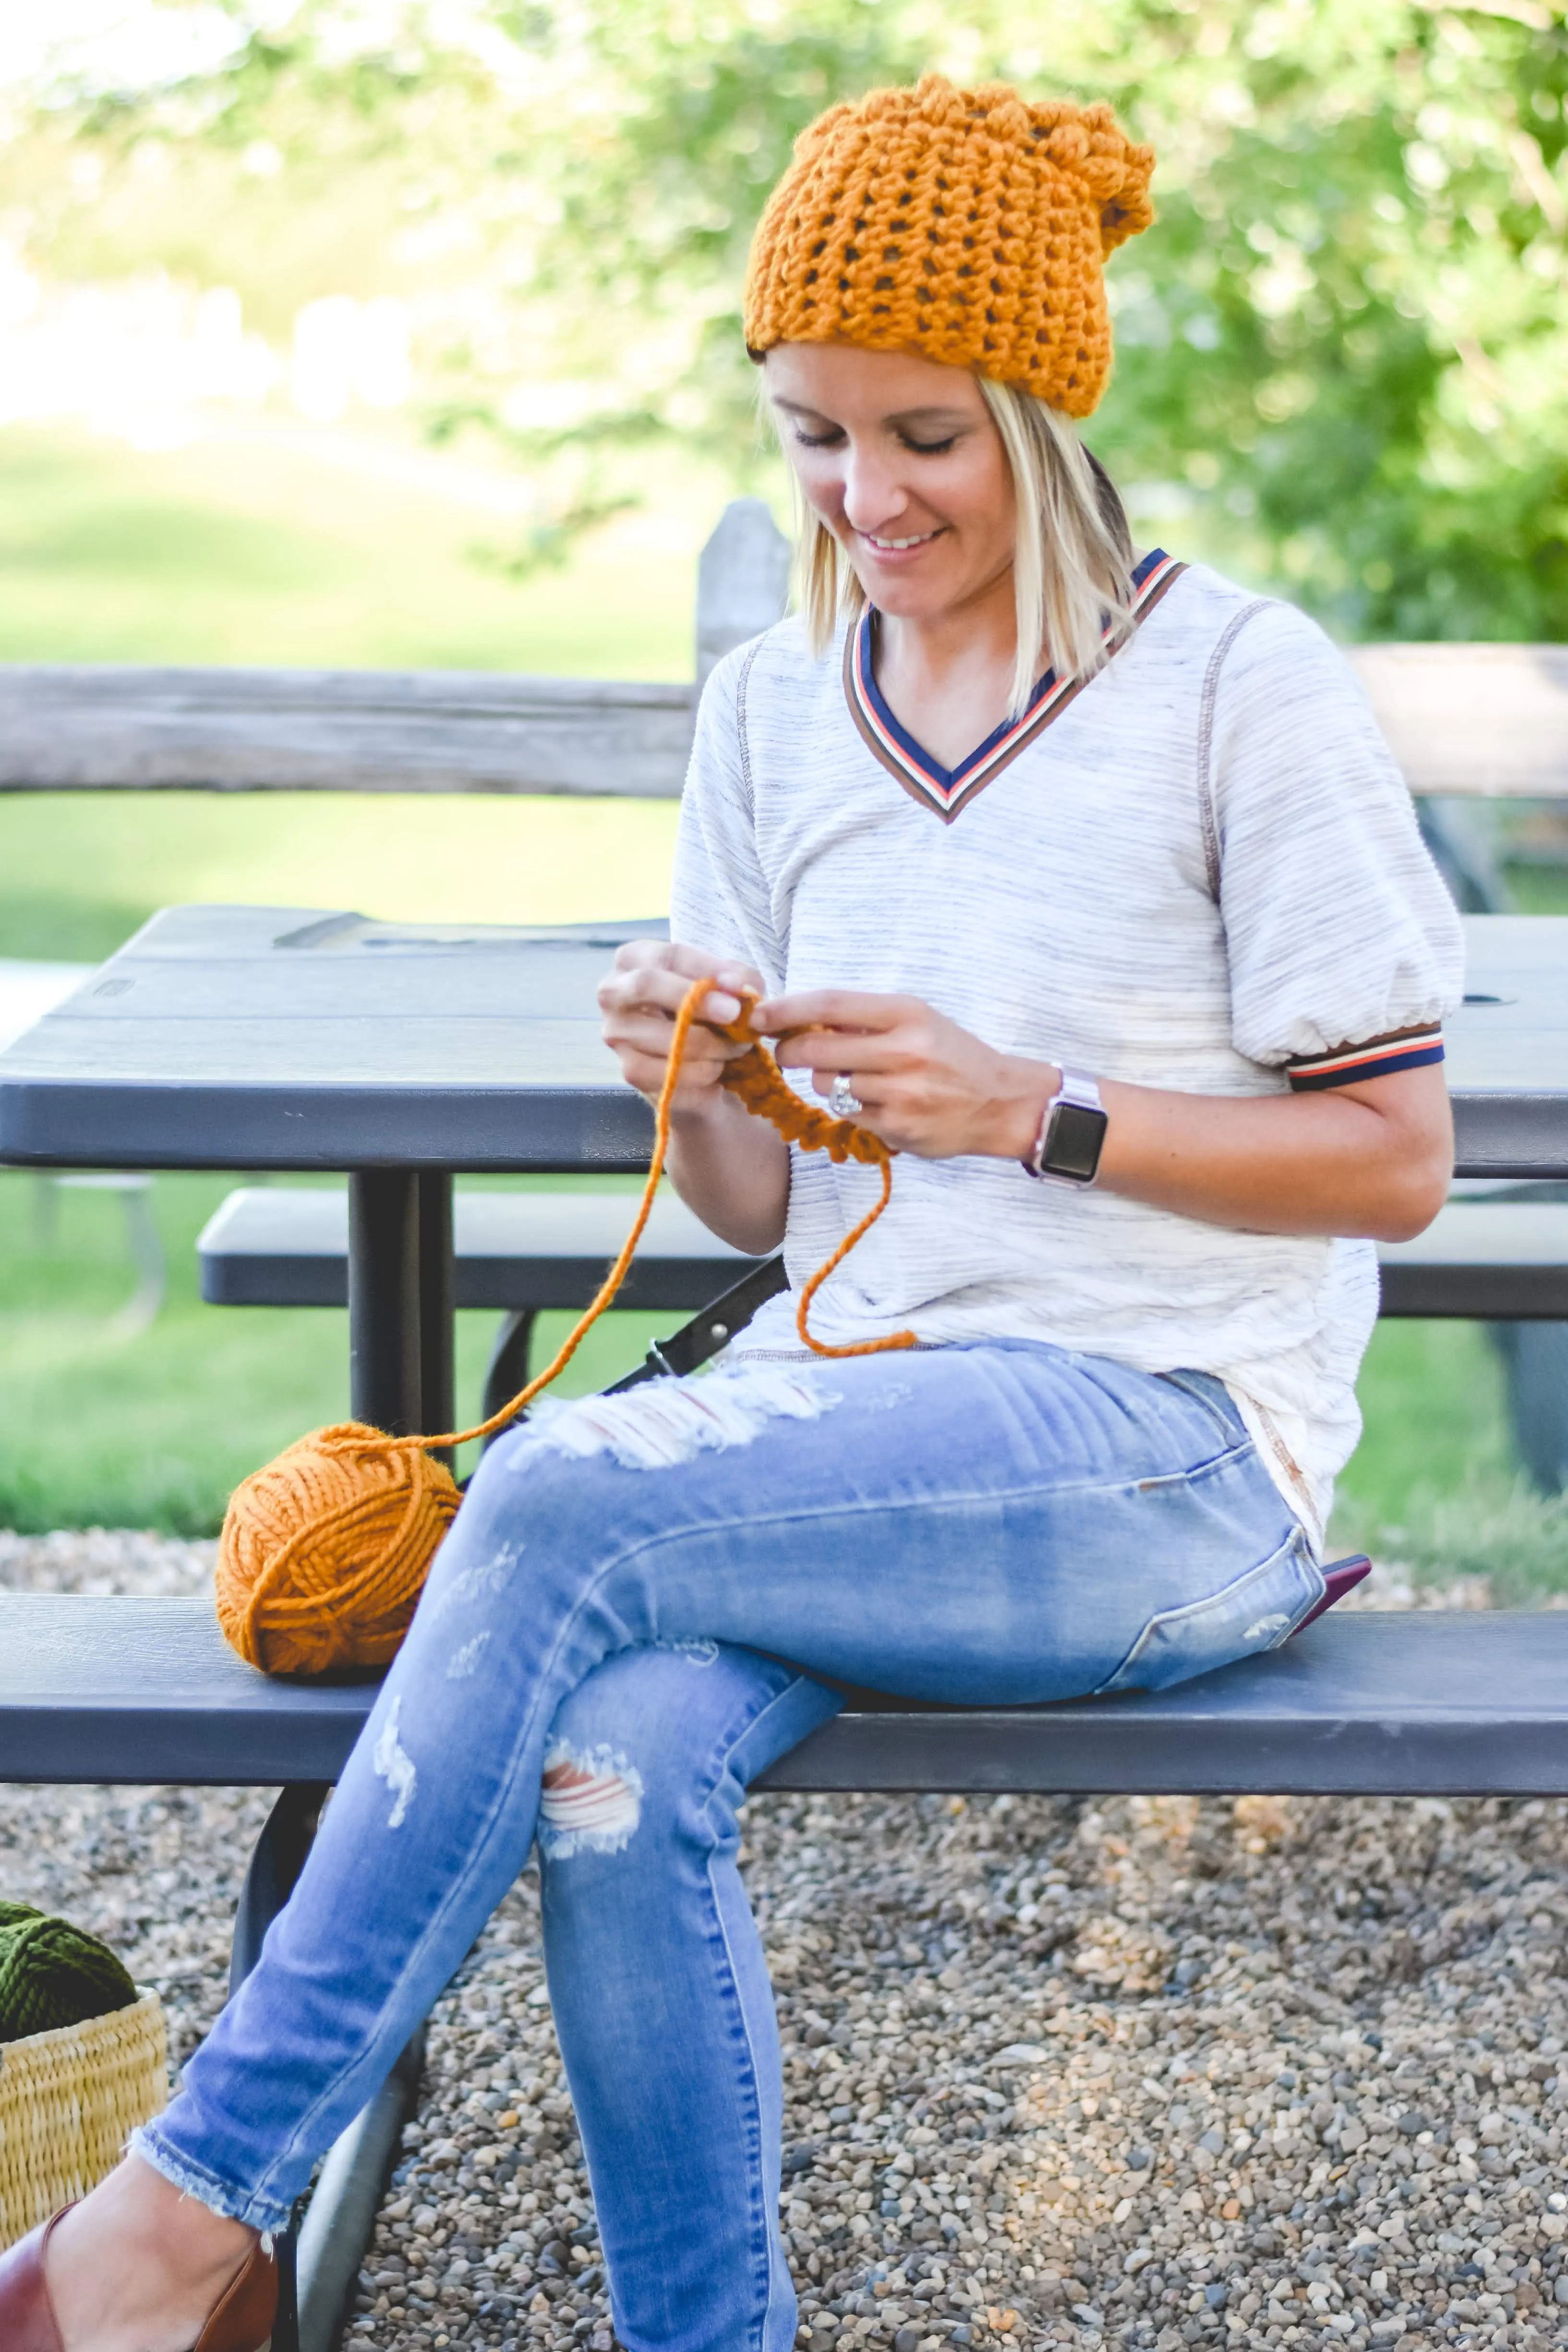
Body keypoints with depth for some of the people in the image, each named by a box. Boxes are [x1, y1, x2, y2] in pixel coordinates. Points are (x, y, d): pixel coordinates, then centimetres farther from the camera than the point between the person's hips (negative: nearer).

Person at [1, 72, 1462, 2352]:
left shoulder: (1242, 688, -3)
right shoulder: (772, 711, 13)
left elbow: (1396, 1159, -3)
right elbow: (765, 1209, 15)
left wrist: (1033, 1109, -15)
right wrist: (701, 1094, -9)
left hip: (1173, 1451, -4)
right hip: (852, 1407, 5)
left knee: (561, 1500, -27)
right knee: (614, 1761, -29)